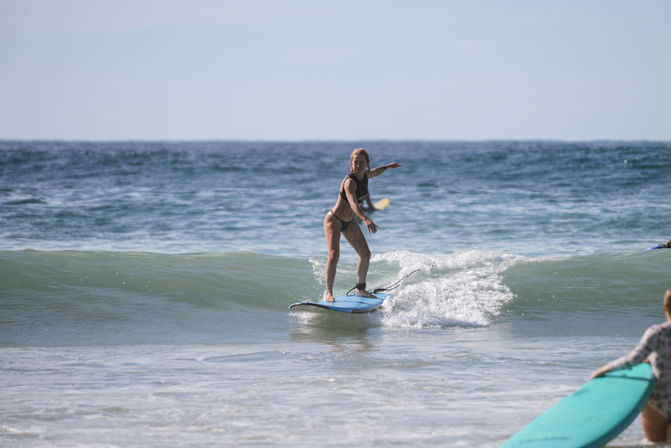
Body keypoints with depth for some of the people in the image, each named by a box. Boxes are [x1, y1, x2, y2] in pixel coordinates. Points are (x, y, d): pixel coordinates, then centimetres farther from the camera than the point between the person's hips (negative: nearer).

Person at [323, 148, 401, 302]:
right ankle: (328, 292, -22)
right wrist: (366, 219, -63)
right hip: (334, 220, -8)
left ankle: (361, 289, 24)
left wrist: (388, 166, 37)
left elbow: (373, 172, 22)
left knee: (365, 254, 9)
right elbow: (353, 204, -48)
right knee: (334, 254, -25)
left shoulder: (365, 175, -6)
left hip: (349, 222, 8)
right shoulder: (349, 182, -31)